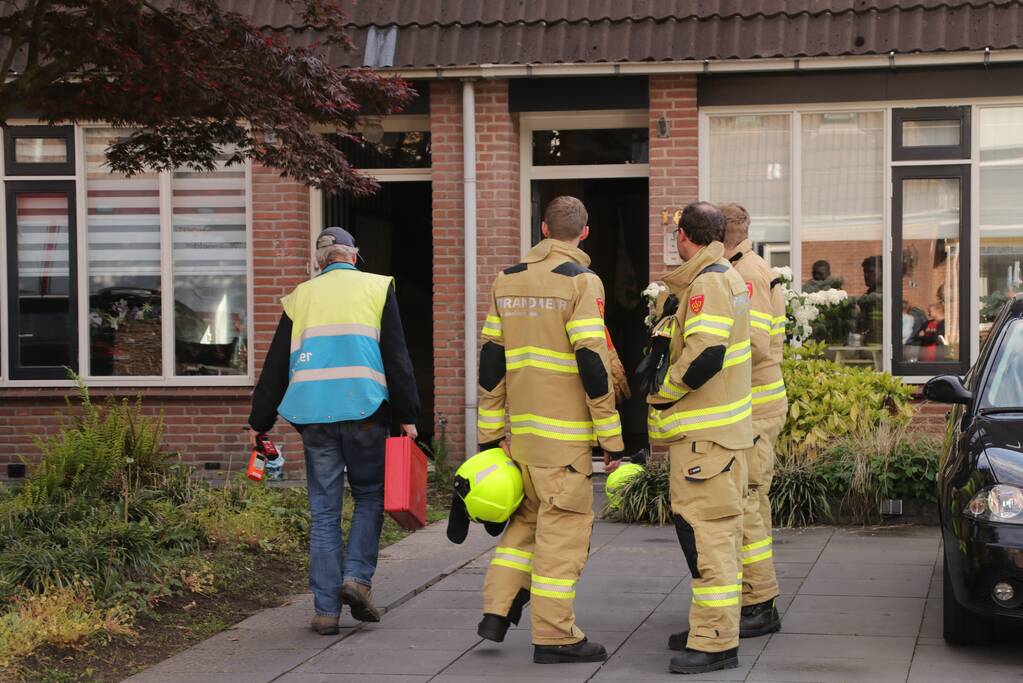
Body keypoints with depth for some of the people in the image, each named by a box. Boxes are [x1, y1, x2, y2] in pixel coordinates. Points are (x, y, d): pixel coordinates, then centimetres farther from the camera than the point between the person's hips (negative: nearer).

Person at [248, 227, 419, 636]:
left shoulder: (301, 296, 12)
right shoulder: (377, 288, 6)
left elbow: (276, 364, 13)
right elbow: (396, 357, 0)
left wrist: (259, 421, 19)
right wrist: (407, 416, 2)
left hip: (313, 414, 2)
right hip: (364, 410, -2)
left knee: (324, 511, 6)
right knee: (370, 496, 15)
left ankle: (326, 610, 4)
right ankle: (357, 575, -4)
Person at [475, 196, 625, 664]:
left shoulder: (507, 281, 10)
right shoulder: (580, 282, -9)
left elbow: (491, 360, 10)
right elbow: (592, 362, -14)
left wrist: (489, 431, 14)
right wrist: (610, 434, -9)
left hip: (519, 427, 6)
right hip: (563, 432, -6)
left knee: (529, 516, 20)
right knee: (564, 525, 0)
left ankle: (497, 611, 16)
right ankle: (554, 636, 2)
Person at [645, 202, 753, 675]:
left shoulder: (706, 283, -17)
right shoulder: (728, 277, 16)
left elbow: (705, 355, -26)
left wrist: (662, 392, -14)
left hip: (704, 435, -11)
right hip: (725, 426, 11)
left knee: (706, 530, -9)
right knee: (718, 530, 17)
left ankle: (715, 642, -8)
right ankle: (713, 627, 28)